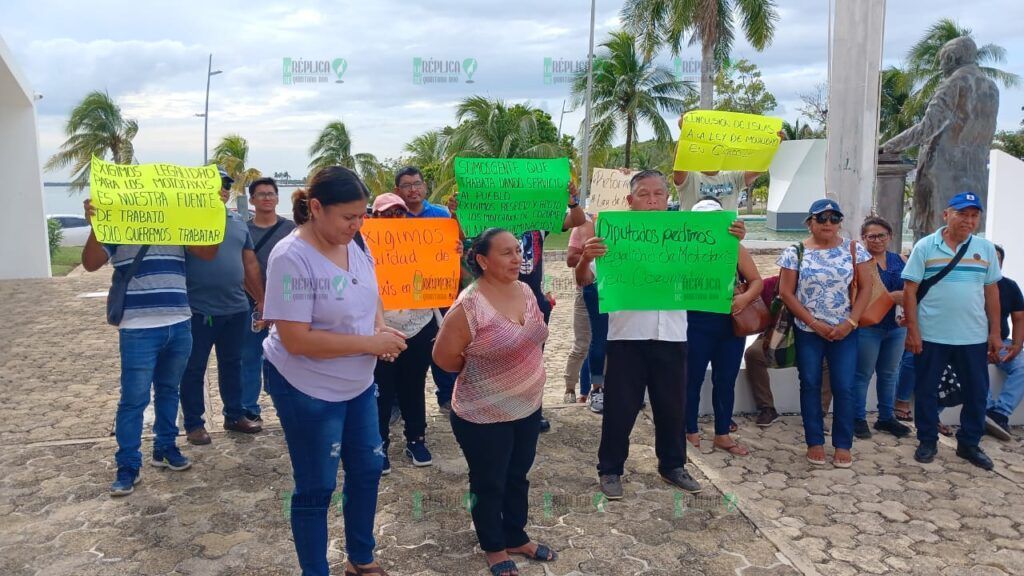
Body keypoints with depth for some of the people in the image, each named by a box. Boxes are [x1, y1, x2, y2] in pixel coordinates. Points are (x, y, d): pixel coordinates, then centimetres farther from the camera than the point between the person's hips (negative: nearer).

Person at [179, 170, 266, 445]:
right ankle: (194, 424, 18)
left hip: (237, 309, 6)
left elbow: (250, 264, 16)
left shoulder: (238, 222, 12)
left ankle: (234, 415, 31)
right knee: (194, 368, 6)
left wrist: (262, 299, 16)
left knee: (232, 364, 17)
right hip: (199, 310, -5)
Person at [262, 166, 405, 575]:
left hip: (358, 383, 8)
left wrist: (381, 327, -7)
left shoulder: (355, 244, -3)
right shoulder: (291, 259, -25)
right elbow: (296, 340, -28)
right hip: (307, 390, -7)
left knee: (368, 470, 18)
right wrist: (371, 343, -25)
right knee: (316, 488, 8)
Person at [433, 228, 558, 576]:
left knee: (518, 476, 23)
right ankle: (494, 547, 36)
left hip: (528, 407, 7)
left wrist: (527, 376, 7)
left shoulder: (525, 290, -2)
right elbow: (444, 357, -15)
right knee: (489, 484, 14)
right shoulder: (469, 306, -24)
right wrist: (480, 372, -2)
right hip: (484, 416, -6)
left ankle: (516, 537, 44)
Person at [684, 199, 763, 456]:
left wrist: (746, 297, -14)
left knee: (726, 381, 11)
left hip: (732, 323, 4)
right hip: (697, 324, -4)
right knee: (693, 378, 5)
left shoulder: (735, 248, 7)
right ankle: (690, 431, 21)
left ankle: (722, 435, 23)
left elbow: (757, 281, 5)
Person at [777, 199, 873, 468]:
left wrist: (850, 323, -10)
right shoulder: (795, 252, -2)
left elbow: (865, 289, 1)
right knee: (810, 386, 6)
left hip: (844, 332, 1)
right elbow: (786, 293, -5)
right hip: (808, 332, -1)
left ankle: (843, 445, 15)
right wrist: (814, 323, -10)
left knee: (844, 388, 2)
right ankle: (815, 442, 18)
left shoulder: (855, 250, 2)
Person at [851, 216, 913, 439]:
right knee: (863, 374, 1)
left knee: (889, 373, 15)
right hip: (868, 327, -6)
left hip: (897, 326, 6)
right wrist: (891, 297, -24)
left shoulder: (900, 260, 10)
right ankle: (858, 418, 12)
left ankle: (886, 417, 27)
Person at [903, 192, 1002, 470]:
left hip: (974, 337, 3)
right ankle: (927, 442, 23)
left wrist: (995, 333, 6)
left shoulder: (986, 248, 6)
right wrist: (912, 330, -10)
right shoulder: (925, 246, -3)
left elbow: (991, 291, 10)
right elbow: (910, 291, -4)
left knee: (976, 392, 10)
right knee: (926, 391, 7)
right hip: (930, 336, -2)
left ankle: (969, 444, 27)